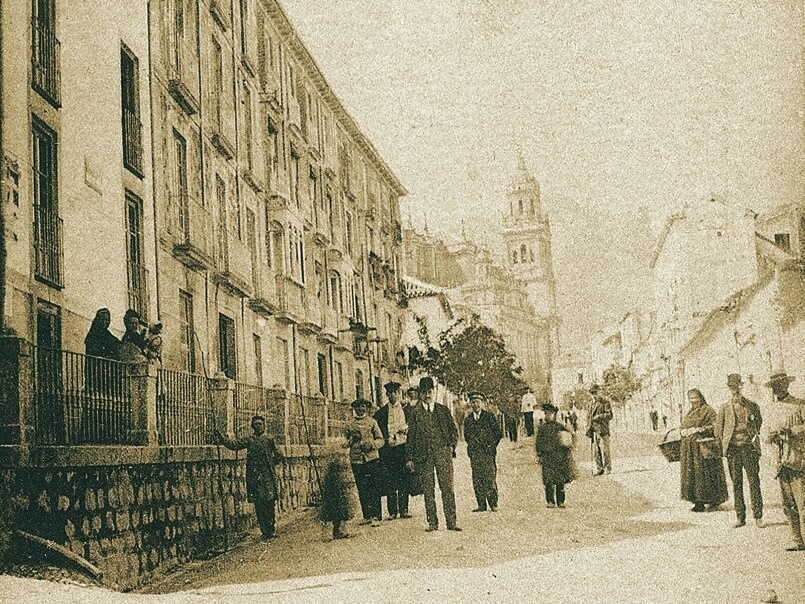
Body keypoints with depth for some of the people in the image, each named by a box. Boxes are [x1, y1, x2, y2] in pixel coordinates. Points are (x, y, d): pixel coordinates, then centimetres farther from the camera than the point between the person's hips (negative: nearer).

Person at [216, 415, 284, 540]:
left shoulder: (269, 439, 7)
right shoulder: (248, 440, 10)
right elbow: (234, 444, -2)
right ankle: (265, 531, 7)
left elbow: (278, 456, 9)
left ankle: (272, 529, 2)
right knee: (258, 503, 1)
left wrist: (270, 464, 0)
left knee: (270, 502, -5)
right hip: (254, 477, 2)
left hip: (268, 476, -2)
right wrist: (220, 437, -11)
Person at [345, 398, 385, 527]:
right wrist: (353, 439, -5)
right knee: (362, 490, 6)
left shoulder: (372, 422, 6)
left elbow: (380, 440, 5)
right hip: (356, 460, 2)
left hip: (372, 459, -2)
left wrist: (371, 444, -13)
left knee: (374, 488, -5)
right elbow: (346, 442, 16)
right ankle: (367, 516, 15)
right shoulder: (350, 424, 10)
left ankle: (376, 516, -3)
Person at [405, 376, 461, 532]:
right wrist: (409, 458, 1)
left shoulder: (443, 410, 10)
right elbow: (411, 436, 6)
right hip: (424, 455, 0)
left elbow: (454, 430, 15)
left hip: (443, 453, 0)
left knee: (447, 487, -3)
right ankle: (432, 523, 8)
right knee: (428, 490, 2)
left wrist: (451, 445, 0)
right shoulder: (415, 412, 7)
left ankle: (451, 522, -1)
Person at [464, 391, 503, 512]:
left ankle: (493, 504, 0)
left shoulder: (489, 417, 1)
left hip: (488, 452, -4)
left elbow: (499, 433, 3)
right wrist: (472, 445, 11)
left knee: (490, 479, -7)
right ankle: (481, 505, 4)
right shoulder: (468, 420, 13)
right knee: (477, 480, 0)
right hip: (474, 454, 4)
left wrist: (491, 446, 0)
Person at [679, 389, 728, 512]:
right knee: (690, 473, 3)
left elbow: (715, 426, -13)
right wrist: (684, 431, 1)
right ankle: (698, 502, 7)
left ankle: (714, 500, 0)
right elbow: (681, 426, 23)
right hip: (689, 447, 7)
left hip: (702, 446, -7)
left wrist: (698, 429, -20)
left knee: (703, 473, -8)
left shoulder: (708, 410, -4)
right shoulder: (690, 412, 20)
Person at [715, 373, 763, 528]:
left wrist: (754, 436, 6)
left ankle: (758, 516, 0)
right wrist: (723, 446, 4)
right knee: (736, 483, 4)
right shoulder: (725, 408, 7)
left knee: (754, 482, -5)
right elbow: (718, 430, 11)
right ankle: (741, 517, 9)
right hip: (733, 448, 1)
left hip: (749, 447, -1)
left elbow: (759, 423, 17)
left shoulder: (752, 406, 6)